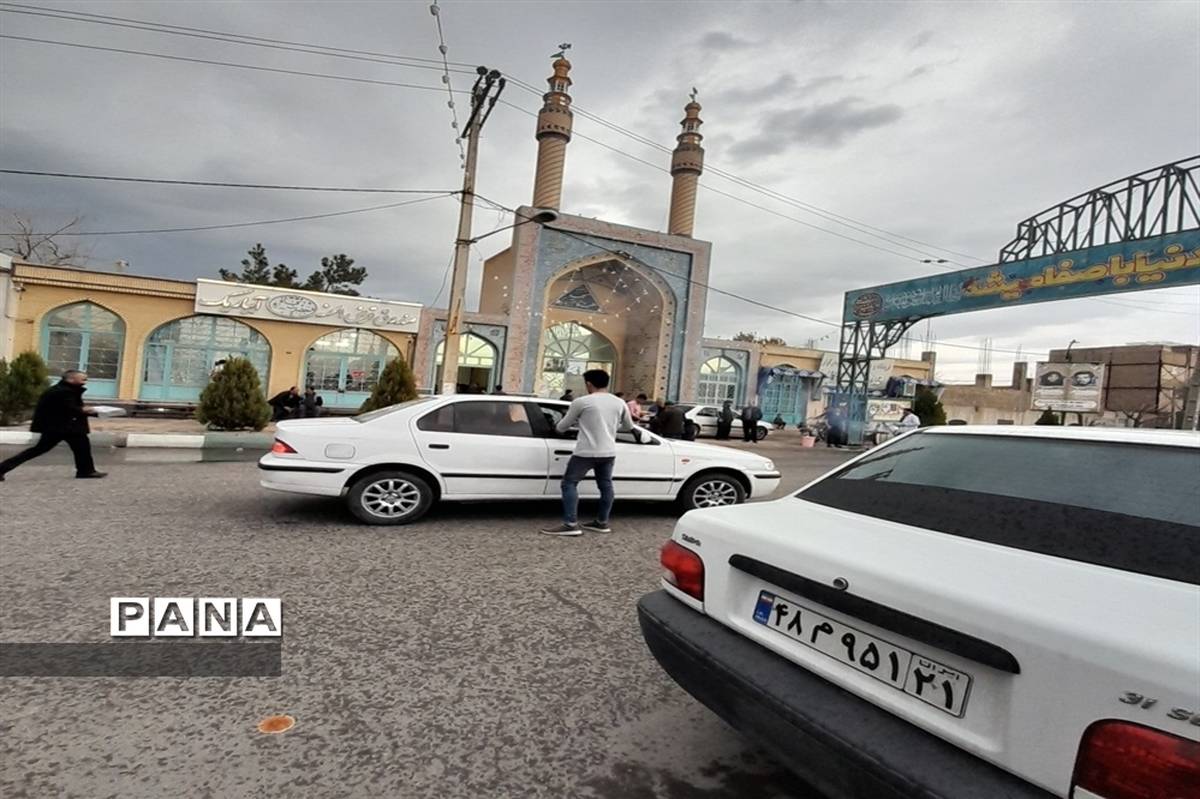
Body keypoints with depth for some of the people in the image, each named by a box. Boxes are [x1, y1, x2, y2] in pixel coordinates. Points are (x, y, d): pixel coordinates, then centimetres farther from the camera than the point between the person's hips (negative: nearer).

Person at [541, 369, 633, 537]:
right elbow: (629, 426, 21)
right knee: (605, 485, 17)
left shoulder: (582, 402, -7)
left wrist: (557, 426, 26)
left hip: (586, 452, -6)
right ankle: (602, 523, 25)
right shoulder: (619, 403, 7)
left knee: (569, 483, 2)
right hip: (609, 452, 6)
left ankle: (571, 524, -4)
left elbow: (561, 427, 2)